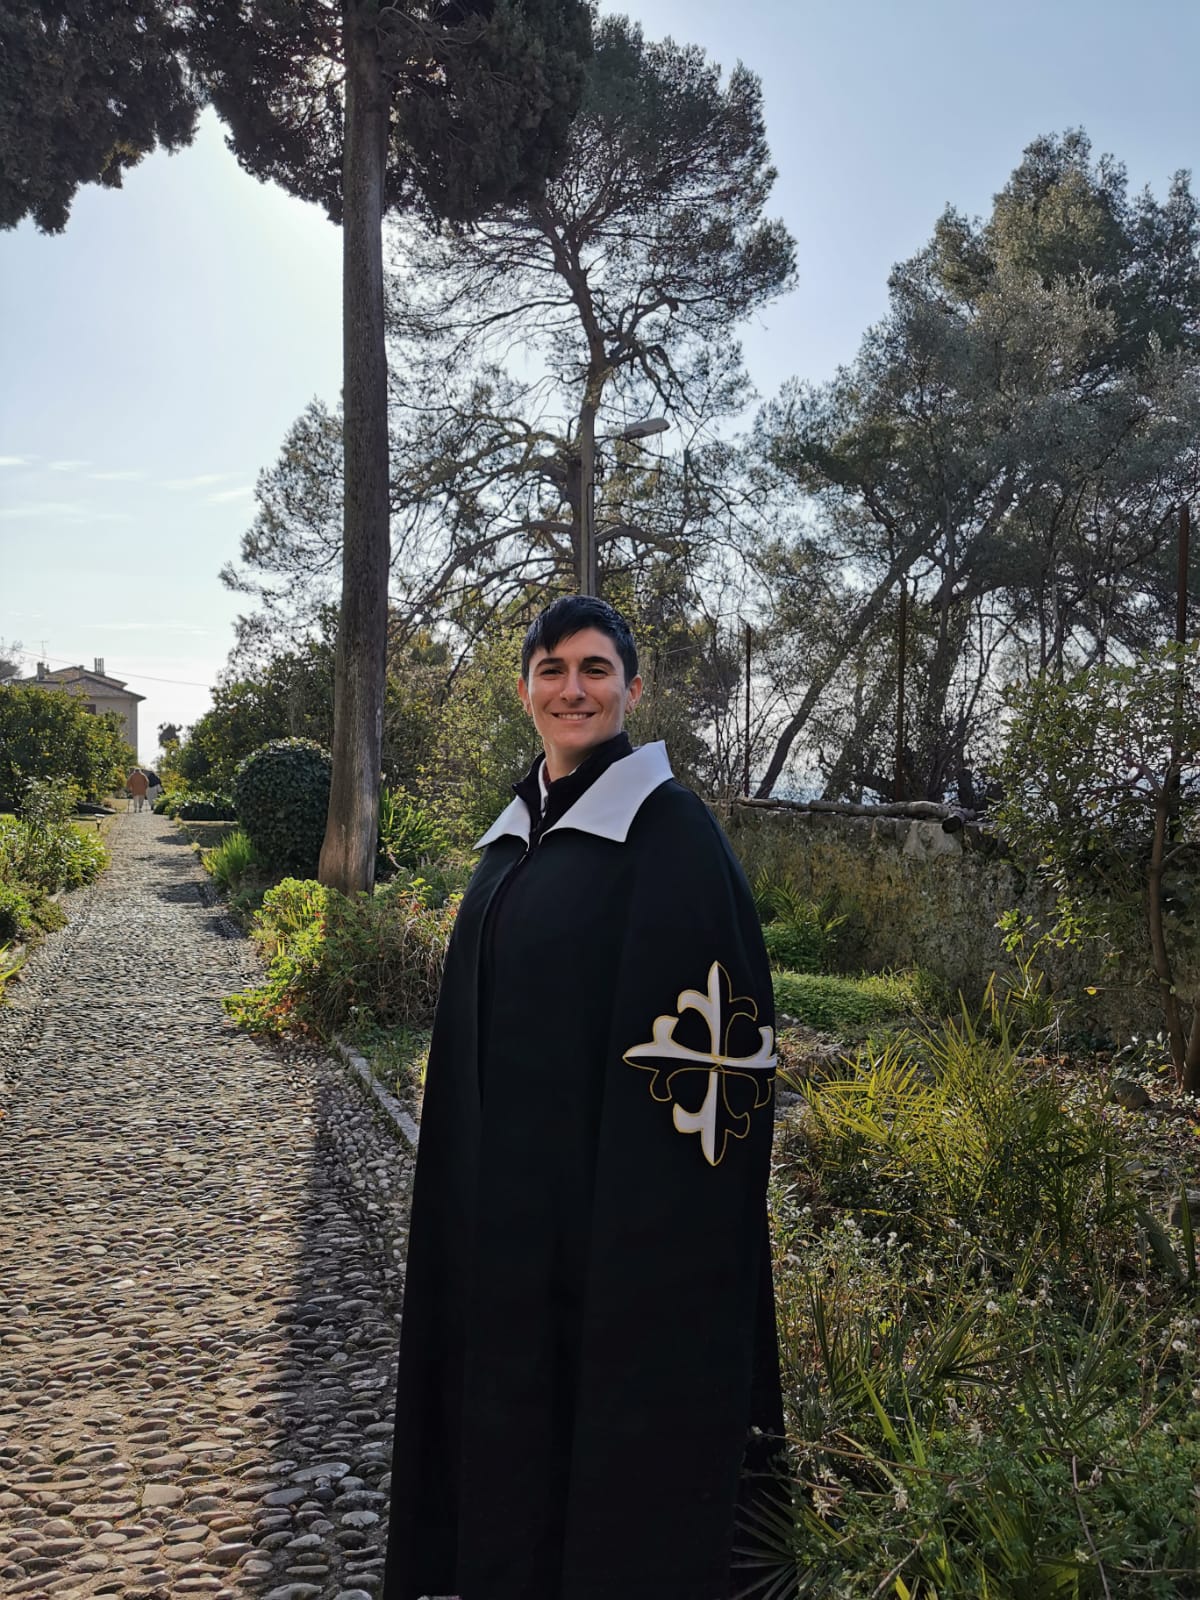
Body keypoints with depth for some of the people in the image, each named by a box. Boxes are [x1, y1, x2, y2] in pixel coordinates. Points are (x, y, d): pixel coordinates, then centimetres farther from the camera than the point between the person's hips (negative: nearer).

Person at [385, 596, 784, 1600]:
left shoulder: (669, 825, -12)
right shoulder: (516, 833, 10)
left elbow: (707, 1020, -15)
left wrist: (671, 1208, -18)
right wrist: (481, 1184, 15)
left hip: (614, 1185, -7)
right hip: (505, 1195, 7)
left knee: (614, 1398, 5)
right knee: (511, 1389, 17)